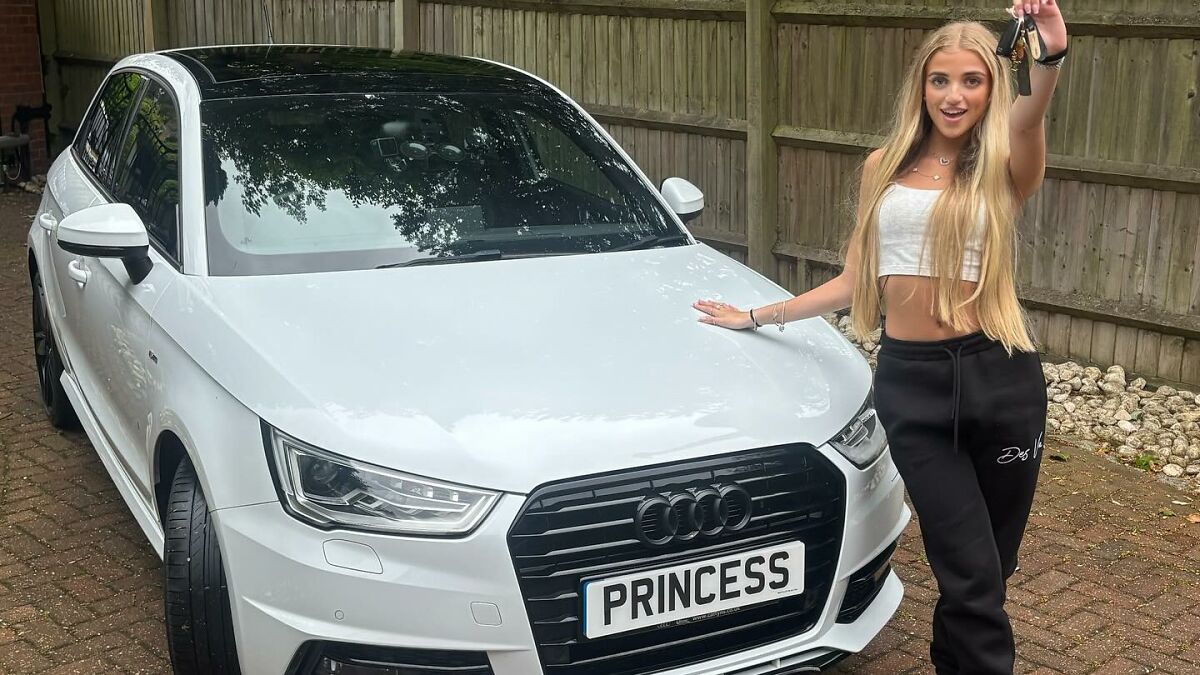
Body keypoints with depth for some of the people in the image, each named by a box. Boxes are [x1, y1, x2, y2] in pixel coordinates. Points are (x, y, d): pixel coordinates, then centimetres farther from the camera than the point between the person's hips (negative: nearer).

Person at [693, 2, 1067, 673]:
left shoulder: (1002, 171, 3)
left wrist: (1050, 59, -44)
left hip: (998, 374, -1)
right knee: (971, 573, -3)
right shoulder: (884, 168, 11)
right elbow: (857, 282, 16)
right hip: (909, 378, 1)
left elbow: (1027, 119, -23)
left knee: (988, 570, 9)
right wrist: (756, 317, 18)